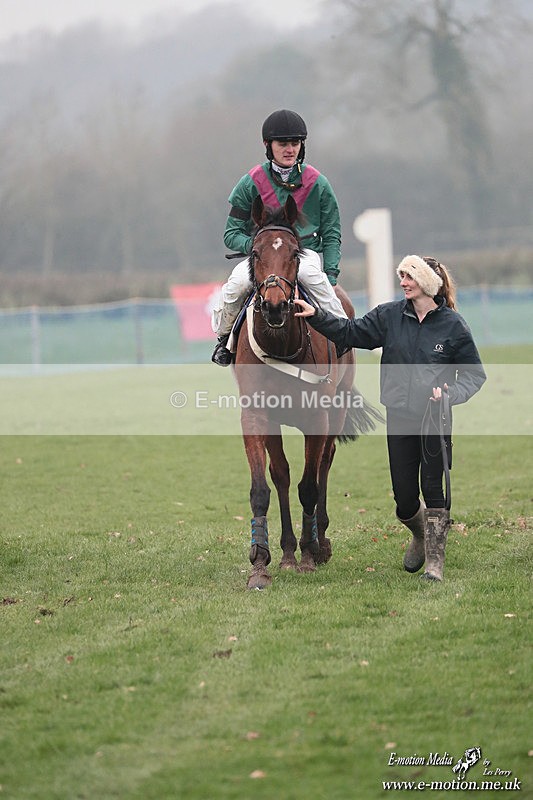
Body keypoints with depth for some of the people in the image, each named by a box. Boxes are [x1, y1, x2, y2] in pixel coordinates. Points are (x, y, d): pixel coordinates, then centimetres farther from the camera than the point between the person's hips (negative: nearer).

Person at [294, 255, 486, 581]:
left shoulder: (453, 325, -6)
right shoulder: (390, 316, 2)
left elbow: (474, 374, -1)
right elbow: (351, 333, 3)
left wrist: (450, 393, -17)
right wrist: (316, 316, -8)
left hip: (435, 420, -3)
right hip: (399, 419, 3)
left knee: (433, 488, -3)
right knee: (404, 497, 7)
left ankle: (435, 560, 6)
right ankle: (420, 533, 38)